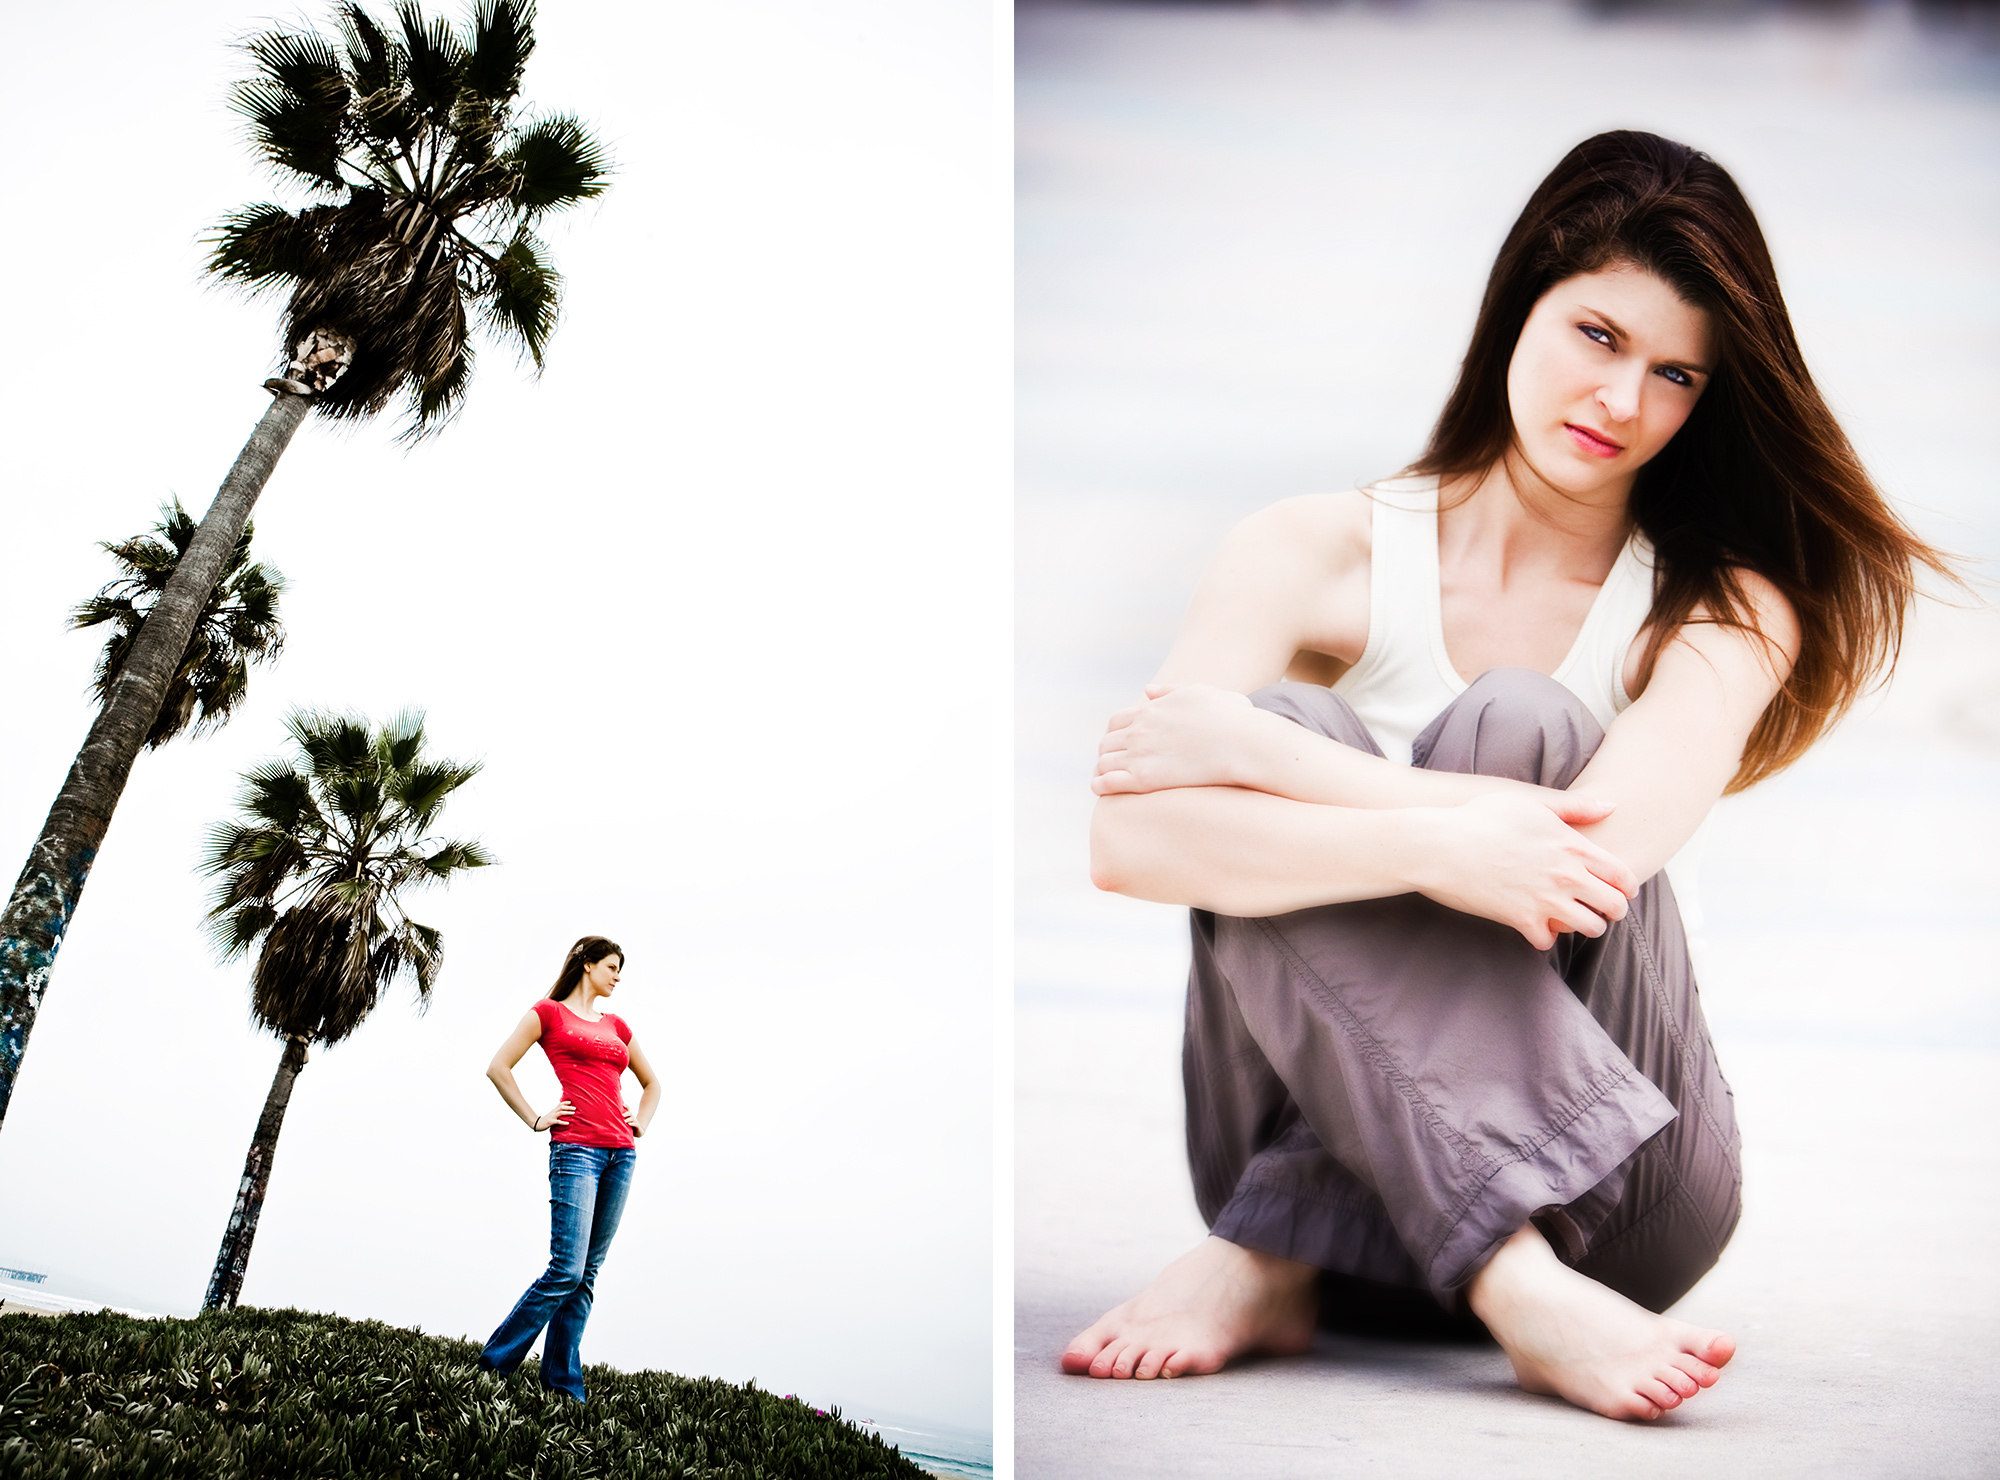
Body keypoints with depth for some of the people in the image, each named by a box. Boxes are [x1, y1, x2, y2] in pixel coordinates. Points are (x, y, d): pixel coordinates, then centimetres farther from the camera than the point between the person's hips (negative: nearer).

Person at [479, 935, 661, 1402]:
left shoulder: (616, 1025, 21)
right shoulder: (550, 1012, 6)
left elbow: (651, 1083, 32)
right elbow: (498, 1067, -1)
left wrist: (641, 1123, 16)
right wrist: (536, 1119, -4)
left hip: (620, 1153, 6)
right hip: (576, 1148, -6)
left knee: (587, 1273, 4)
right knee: (567, 1270, -14)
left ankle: (563, 1382, 8)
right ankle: (495, 1363, -1)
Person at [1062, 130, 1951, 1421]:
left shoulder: (1725, 612, 2)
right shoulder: (1318, 555, 0)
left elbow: (1604, 851, -20)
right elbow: (1125, 838, -17)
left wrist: (1247, 742, -19)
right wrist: (1432, 845, -32)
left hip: (1605, 1193, 0)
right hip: (1320, 1137, 0)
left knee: (1519, 726, -23)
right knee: (1293, 722, -24)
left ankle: (1270, 1263, -26)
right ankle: (1515, 1288, -38)